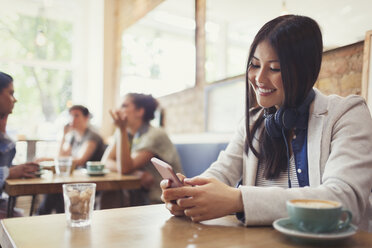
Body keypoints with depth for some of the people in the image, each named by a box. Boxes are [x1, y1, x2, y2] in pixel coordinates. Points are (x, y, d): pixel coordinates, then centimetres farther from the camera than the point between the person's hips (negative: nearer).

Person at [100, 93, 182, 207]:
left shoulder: (155, 135, -15)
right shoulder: (126, 133, 7)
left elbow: (125, 168, -21)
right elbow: (106, 161, -4)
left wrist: (122, 129, -24)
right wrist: (137, 173, -19)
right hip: (141, 197, 6)